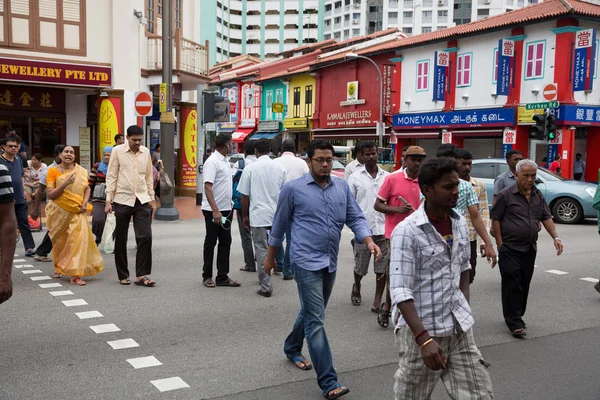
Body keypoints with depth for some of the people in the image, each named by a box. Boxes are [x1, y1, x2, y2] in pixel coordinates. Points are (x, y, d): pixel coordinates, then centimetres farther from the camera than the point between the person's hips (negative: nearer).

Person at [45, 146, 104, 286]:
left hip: (76, 211, 1)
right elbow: (50, 195, -10)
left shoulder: (81, 171, 2)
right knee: (60, 241, 14)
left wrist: (85, 203, -7)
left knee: (78, 239, -14)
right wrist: (65, 183, -22)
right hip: (59, 211, -1)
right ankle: (58, 266, 40)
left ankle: (75, 274, -12)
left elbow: (87, 188, 11)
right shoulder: (53, 171, -5)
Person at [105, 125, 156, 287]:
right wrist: (108, 200, -7)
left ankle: (141, 275, 3)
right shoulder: (117, 151, -2)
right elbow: (111, 176, -3)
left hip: (142, 200, 2)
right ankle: (123, 275, 20)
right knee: (121, 239, 7)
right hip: (122, 200, -2)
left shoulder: (145, 152, 7)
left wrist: (151, 197, 10)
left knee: (145, 237, -5)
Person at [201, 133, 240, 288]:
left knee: (225, 243, 9)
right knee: (210, 243, 3)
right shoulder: (212, 162, -16)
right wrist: (215, 210, -27)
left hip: (226, 209, 8)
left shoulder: (225, 161, 11)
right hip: (213, 210, -8)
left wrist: (229, 207, 15)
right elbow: (208, 187, -22)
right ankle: (207, 276, 15)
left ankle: (222, 277, 15)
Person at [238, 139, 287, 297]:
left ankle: (266, 287, 3)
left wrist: (245, 216, 9)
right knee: (272, 248, 17)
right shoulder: (280, 168, 3)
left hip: (258, 215, -3)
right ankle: (265, 279, 27)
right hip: (276, 215, 3)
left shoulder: (250, 168, -5)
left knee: (262, 250, 2)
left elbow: (244, 196, -2)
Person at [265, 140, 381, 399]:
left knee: (311, 313, 22)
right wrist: (270, 257, 11)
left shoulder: (342, 187, 6)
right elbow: (279, 225, 4)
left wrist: (369, 241, -13)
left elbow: (355, 218, 5)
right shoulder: (293, 189, -5)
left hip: (330, 263, 6)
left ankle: (292, 348, 47)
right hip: (306, 262, -5)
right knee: (315, 320, -7)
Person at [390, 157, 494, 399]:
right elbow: (400, 291, -21)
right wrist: (424, 339, -27)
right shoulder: (407, 231, -17)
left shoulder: (460, 223, 4)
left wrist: (464, 310, 12)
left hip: (459, 328, 6)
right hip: (420, 329, -5)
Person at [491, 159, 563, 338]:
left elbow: (546, 218, 12)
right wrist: (500, 243, -10)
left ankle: (515, 316, 24)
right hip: (510, 249, -6)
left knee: (524, 285, 11)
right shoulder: (506, 195, -8)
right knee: (512, 285, -7)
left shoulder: (538, 195, 10)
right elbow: (495, 219, -6)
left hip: (530, 249, 6)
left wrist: (555, 237, -1)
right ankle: (515, 323, -4)